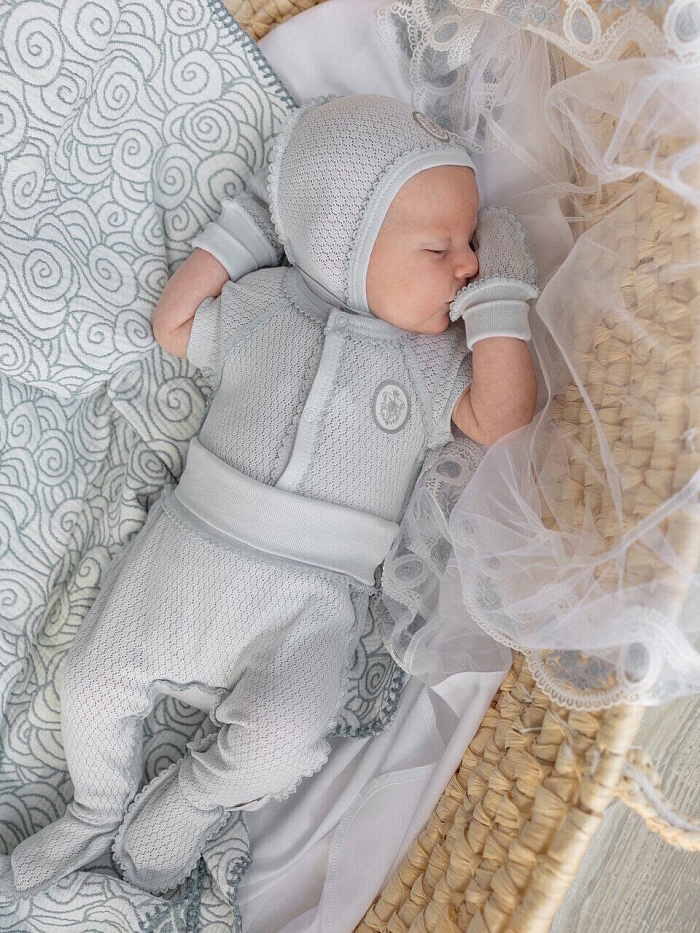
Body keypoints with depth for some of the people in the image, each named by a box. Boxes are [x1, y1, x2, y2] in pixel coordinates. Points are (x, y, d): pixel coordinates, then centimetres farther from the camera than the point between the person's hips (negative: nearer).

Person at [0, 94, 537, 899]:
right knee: (91, 682, 6)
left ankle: (191, 800, 13)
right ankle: (98, 812, 36)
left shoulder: (436, 354, 2)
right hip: (183, 553, 2)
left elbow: (505, 425, -10)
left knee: (279, 743, -21)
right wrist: (235, 235, 11)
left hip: (310, 598, -1)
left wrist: (499, 303, -8)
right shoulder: (260, 306, 4)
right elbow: (171, 327, 17)